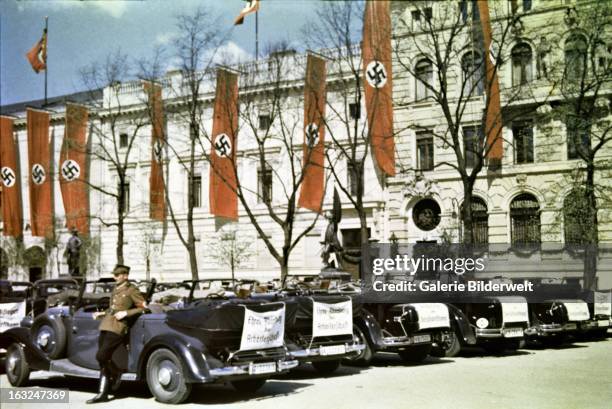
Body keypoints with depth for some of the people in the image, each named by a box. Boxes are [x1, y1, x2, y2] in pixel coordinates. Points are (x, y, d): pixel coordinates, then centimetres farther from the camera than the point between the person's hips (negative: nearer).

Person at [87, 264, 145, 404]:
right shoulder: (115, 290, 18)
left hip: (117, 329, -8)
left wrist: (125, 313, -13)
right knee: (104, 361, 6)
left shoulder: (131, 290, -4)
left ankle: (116, 373, 13)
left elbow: (143, 307, -5)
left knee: (101, 357, -14)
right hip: (105, 327, 8)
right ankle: (102, 394, 11)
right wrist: (102, 314, 13)